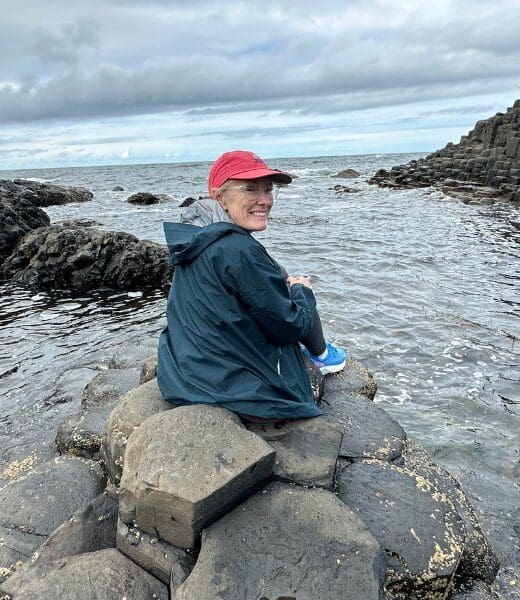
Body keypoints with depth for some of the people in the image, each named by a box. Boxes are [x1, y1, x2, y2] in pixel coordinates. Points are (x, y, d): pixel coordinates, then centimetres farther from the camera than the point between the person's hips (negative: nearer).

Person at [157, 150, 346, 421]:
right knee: (300, 293, 8)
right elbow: (289, 326, -18)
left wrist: (283, 284, 10)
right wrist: (301, 289, 1)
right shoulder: (239, 250, -28)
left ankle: (303, 347, 40)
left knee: (278, 282, 19)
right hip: (240, 393, -8)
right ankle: (321, 354, 35)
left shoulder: (193, 237, 0)